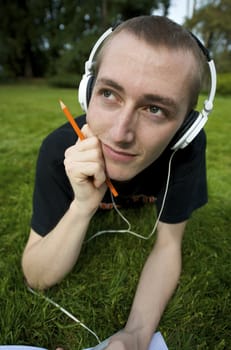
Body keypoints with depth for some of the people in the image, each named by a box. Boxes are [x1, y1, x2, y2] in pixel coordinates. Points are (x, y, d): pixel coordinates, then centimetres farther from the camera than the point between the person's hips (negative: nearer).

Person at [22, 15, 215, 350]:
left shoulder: (188, 144, -39)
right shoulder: (59, 148, -40)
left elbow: (167, 246, -28)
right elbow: (37, 278, -33)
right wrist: (83, 205, -51)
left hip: (144, 209, 1)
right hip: (89, 209, 0)